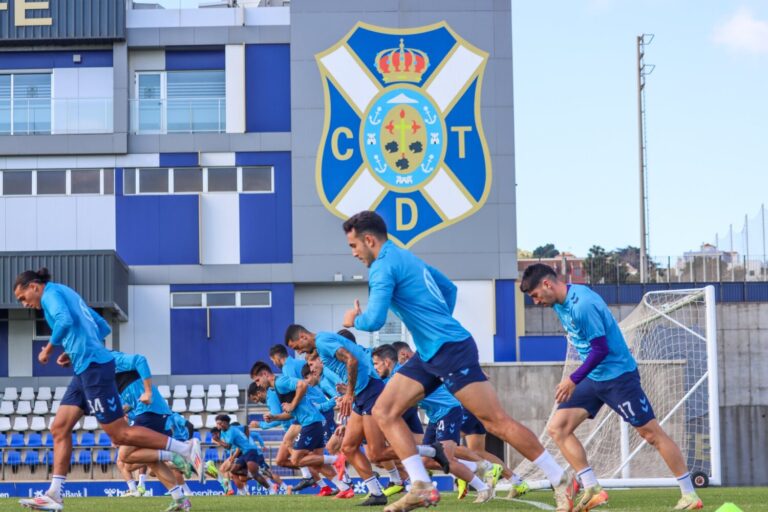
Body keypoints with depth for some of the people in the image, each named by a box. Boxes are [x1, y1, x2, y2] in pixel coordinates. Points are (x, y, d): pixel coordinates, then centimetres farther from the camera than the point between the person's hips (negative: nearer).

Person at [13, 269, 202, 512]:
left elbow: (65, 320, -25)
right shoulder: (68, 295, 24)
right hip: (85, 370, 10)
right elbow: (103, 328, 26)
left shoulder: (51, 293, -4)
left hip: (93, 367, -10)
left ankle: (186, 448, -7)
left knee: (119, 434, -9)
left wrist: (48, 349, -12)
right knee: (59, 428, 6)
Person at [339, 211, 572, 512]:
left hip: (451, 351, -10)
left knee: (496, 422, -8)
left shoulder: (383, 267, -13)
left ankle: (561, 481, 0)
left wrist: (354, 320, 0)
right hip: (430, 354, 10)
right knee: (384, 412, 3)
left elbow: (374, 321, -22)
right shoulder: (406, 258, 18)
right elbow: (449, 288, 29)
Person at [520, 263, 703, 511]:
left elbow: (601, 349, -23)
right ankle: (592, 490, -1)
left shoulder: (583, 304, -23)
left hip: (618, 375, -9)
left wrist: (574, 380, -17)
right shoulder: (560, 304, 6)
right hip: (593, 378, 9)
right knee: (557, 428, -1)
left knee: (652, 433, -3)